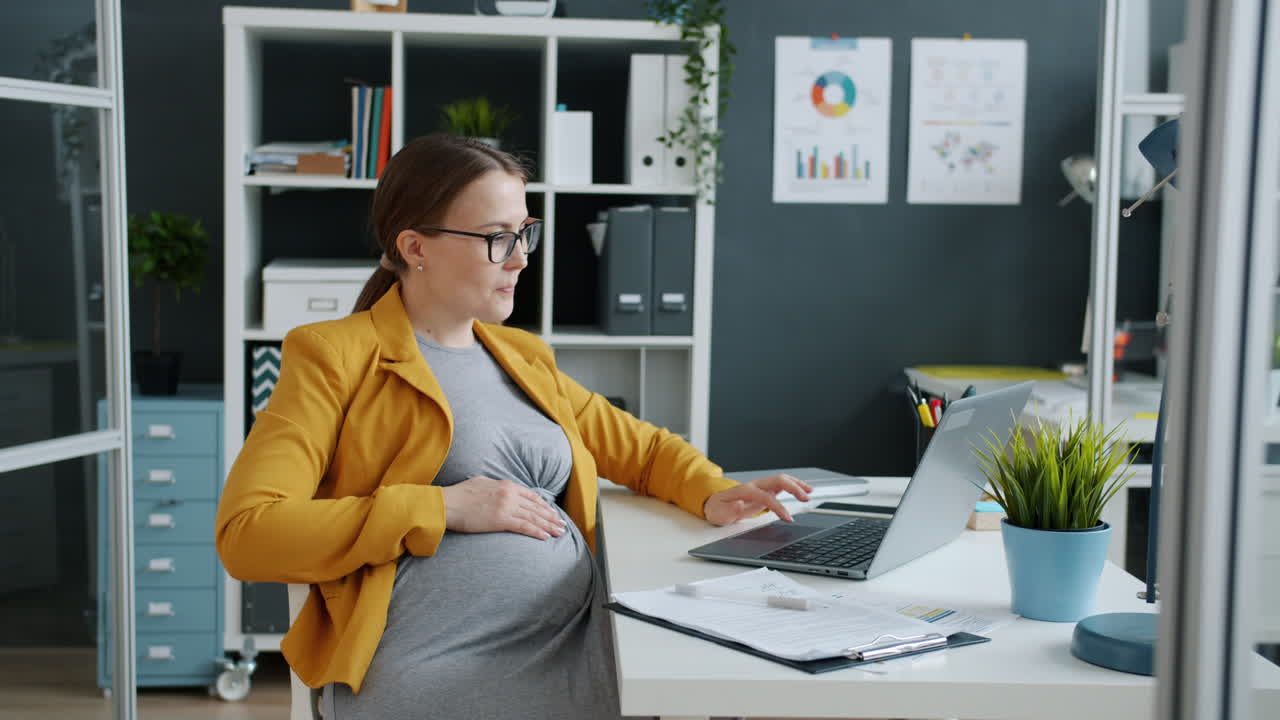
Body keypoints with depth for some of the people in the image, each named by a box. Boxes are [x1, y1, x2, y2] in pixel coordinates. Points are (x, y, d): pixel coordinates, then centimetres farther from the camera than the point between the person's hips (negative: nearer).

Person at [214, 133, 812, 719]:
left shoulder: (524, 357, 21)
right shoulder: (333, 357, 2)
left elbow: (640, 444, 30)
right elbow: (244, 533, -9)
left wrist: (714, 495, 7)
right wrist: (446, 508, -13)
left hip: (578, 647, 7)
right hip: (433, 668, -7)